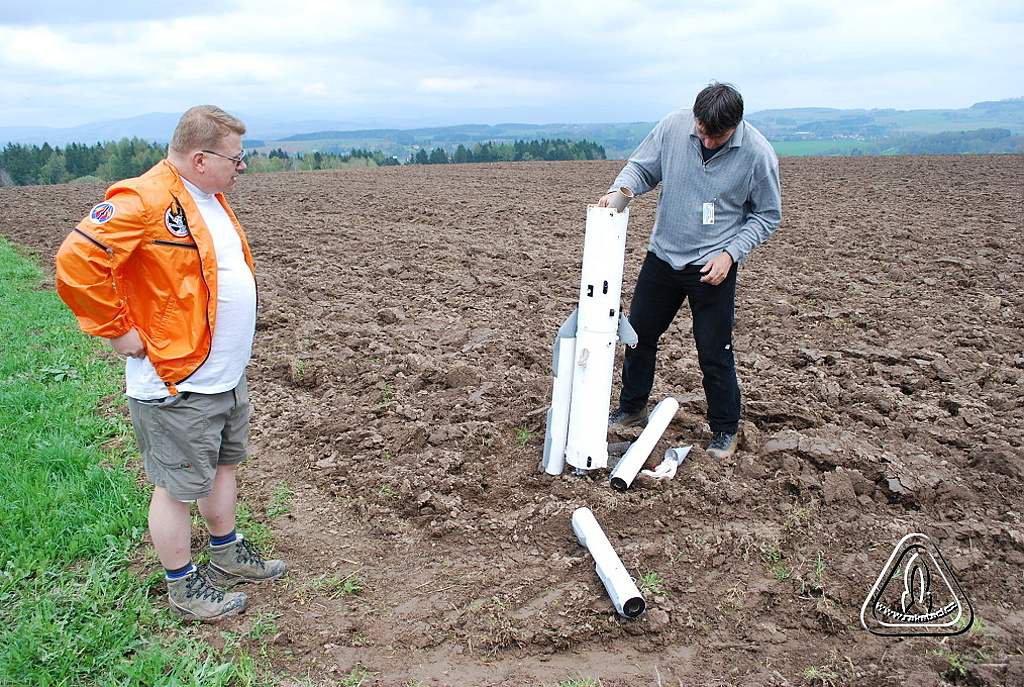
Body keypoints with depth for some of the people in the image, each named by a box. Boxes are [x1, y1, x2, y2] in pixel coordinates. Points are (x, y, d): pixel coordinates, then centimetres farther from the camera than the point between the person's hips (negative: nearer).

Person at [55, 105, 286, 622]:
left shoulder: (210, 198, 11)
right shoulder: (144, 200, -20)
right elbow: (76, 262, -26)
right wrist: (119, 332, -19)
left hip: (228, 376, 10)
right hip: (177, 384, -10)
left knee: (225, 464, 22)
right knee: (178, 486, 6)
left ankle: (226, 555, 41)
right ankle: (183, 587, 23)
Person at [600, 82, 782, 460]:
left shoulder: (758, 153, -16)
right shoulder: (673, 126, -11)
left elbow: (767, 216, -5)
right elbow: (641, 167, 3)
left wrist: (730, 252, -17)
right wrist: (619, 189, -18)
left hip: (713, 268, -4)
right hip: (663, 255, 4)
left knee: (714, 353, 1)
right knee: (639, 333, 15)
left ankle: (725, 430, 22)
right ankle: (632, 407, 37)